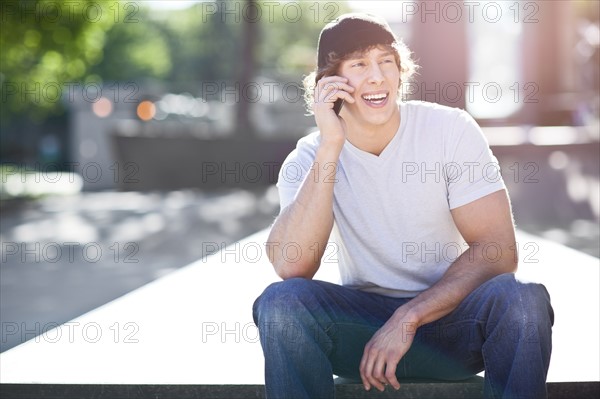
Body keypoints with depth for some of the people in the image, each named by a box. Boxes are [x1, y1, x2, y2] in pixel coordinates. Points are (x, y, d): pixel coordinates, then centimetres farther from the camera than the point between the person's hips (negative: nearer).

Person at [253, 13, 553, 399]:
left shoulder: (452, 130, -7)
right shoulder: (309, 159, -5)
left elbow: (499, 251, -13)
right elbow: (292, 267, -23)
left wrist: (409, 318, -22)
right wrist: (332, 145, -25)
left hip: (451, 316, 0)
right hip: (362, 319, 1)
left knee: (520, 297, -32)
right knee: (280, 300, -28)